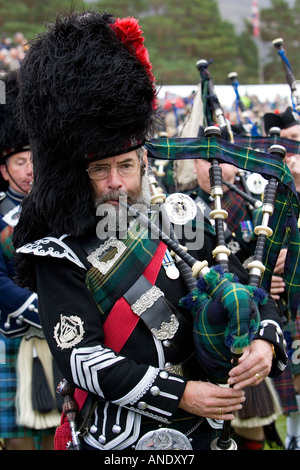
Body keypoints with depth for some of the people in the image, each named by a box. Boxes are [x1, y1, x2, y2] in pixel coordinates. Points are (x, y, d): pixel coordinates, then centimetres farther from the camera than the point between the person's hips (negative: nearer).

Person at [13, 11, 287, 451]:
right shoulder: (61, 254, -12)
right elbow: (79, 357, -19)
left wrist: (264, 341, -15)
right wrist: (180, 393, -23)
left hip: (203, 429, 4)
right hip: (120, 440, -4)